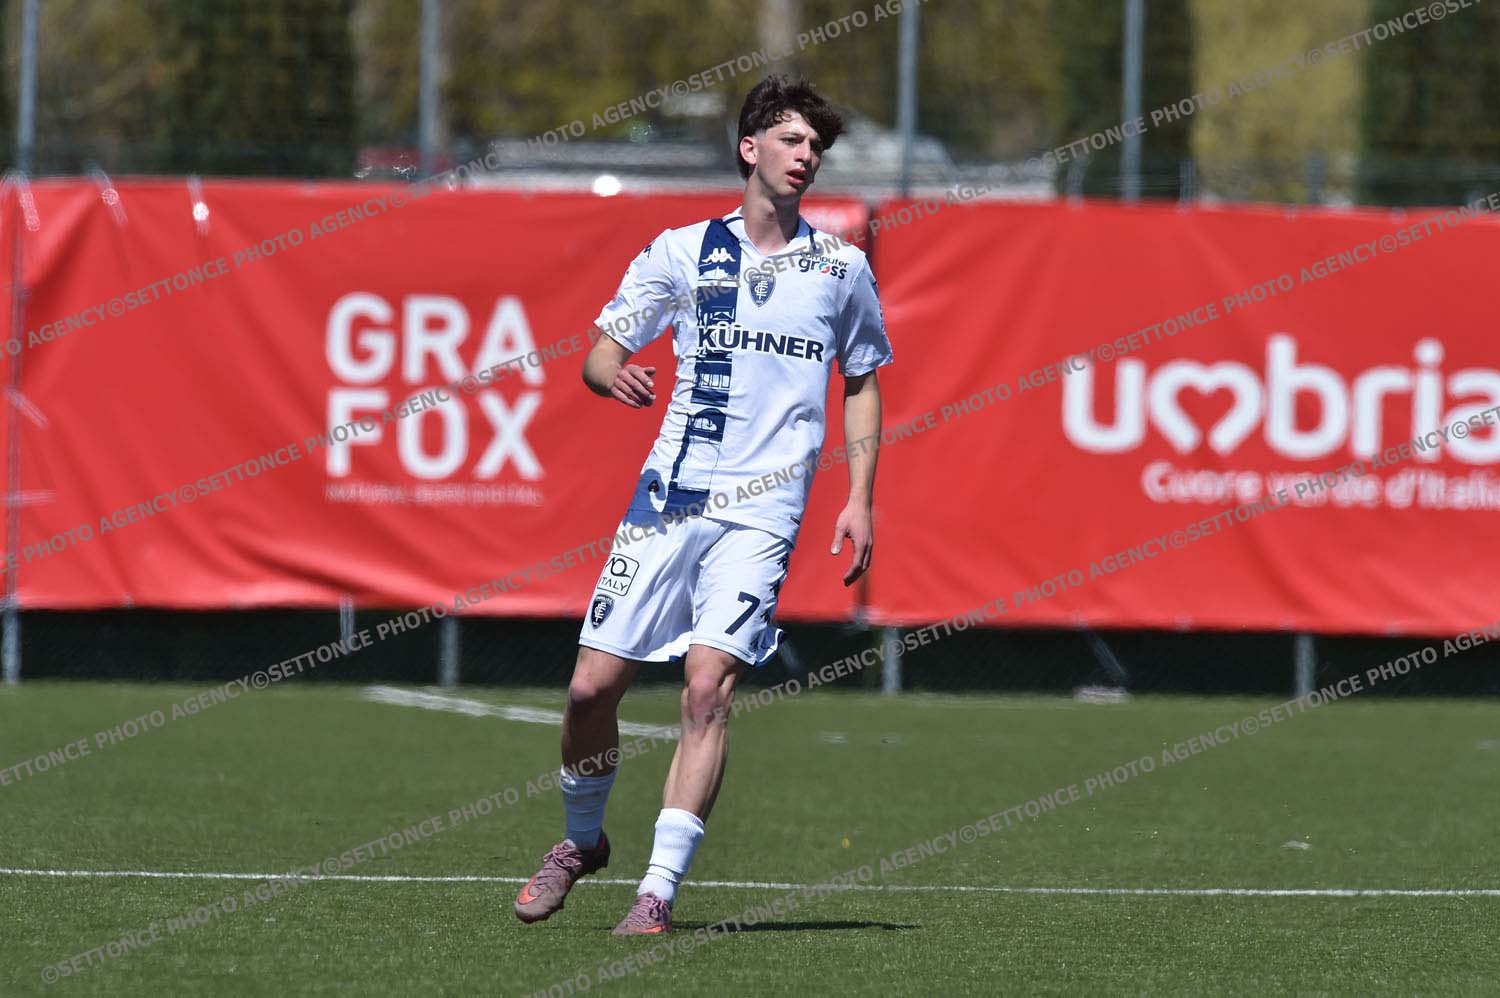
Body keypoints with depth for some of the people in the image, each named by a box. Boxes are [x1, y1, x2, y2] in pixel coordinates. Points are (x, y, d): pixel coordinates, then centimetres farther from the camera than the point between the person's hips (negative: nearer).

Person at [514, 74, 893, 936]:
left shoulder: (842, 268, 8)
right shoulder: (681, 251, 6)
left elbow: (863, 382, 18)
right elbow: (601, 351, 10)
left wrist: (860, 498, 9)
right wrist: (611, 374, -15)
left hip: (763, 510, -1)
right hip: (671, 494, 1)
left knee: (709, 686, -17)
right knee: (593, 685, -1)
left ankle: (661, 888, -13)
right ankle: (584, 839, 26)